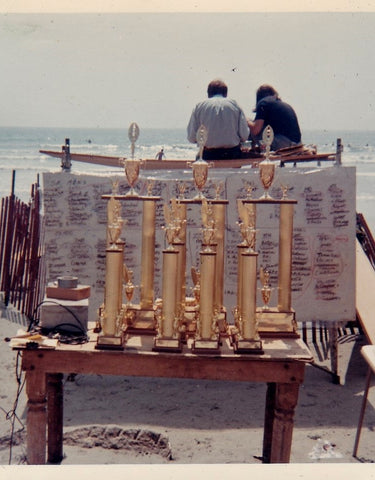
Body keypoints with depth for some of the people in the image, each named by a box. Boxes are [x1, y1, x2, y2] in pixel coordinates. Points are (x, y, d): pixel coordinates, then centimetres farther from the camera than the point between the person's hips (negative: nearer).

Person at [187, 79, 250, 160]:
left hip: (208, 156, -1)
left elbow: (191, 138, 2)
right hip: (233, 156, 1)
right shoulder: (235, 104, 6)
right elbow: (244, 136, 1)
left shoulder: (199, 106, 4)